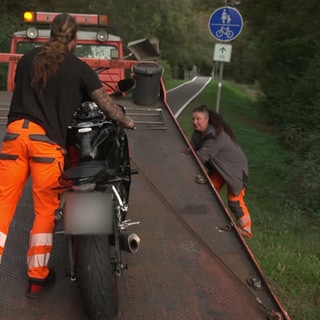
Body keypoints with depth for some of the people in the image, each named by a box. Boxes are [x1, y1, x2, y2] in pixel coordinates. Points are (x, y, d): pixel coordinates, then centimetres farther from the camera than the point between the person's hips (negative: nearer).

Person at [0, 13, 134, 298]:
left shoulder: (28, 58, 16)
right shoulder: (79, 68, 4)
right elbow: (106, 103, 5)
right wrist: (127, 121, 23)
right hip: (47, 140, -3)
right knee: (46, 209, 8)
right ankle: (37, 277, 18)